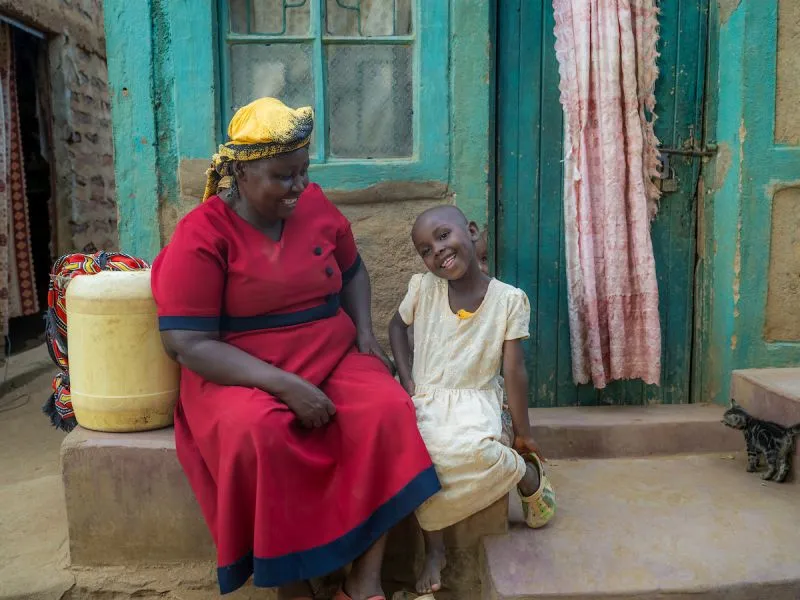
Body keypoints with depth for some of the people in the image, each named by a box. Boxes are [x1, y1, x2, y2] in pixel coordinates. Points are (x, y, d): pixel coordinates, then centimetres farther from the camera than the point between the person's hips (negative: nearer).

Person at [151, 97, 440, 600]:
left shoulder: (315, 205, 5)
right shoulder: (202, 236, -10)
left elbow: (352, 271, 20)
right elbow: (190, 345, -16)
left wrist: (365, 332, 2)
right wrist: (285, 385, -24)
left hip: (334, 360, 4)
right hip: (240, 377, -3)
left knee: (388, 408, -25)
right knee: (260, 433, -36)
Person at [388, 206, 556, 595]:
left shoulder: (509, 299, -6)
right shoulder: (422, 288, 0)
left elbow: (514, 370, -3)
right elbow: (397, 325, 18)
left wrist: (523, 432, 1)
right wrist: (405, 377, 4)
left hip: (475, 401, -2)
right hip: (423, 399, 3)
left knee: (472, 450, -35)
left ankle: (529, 474, 0)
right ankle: (434, 548, -7)